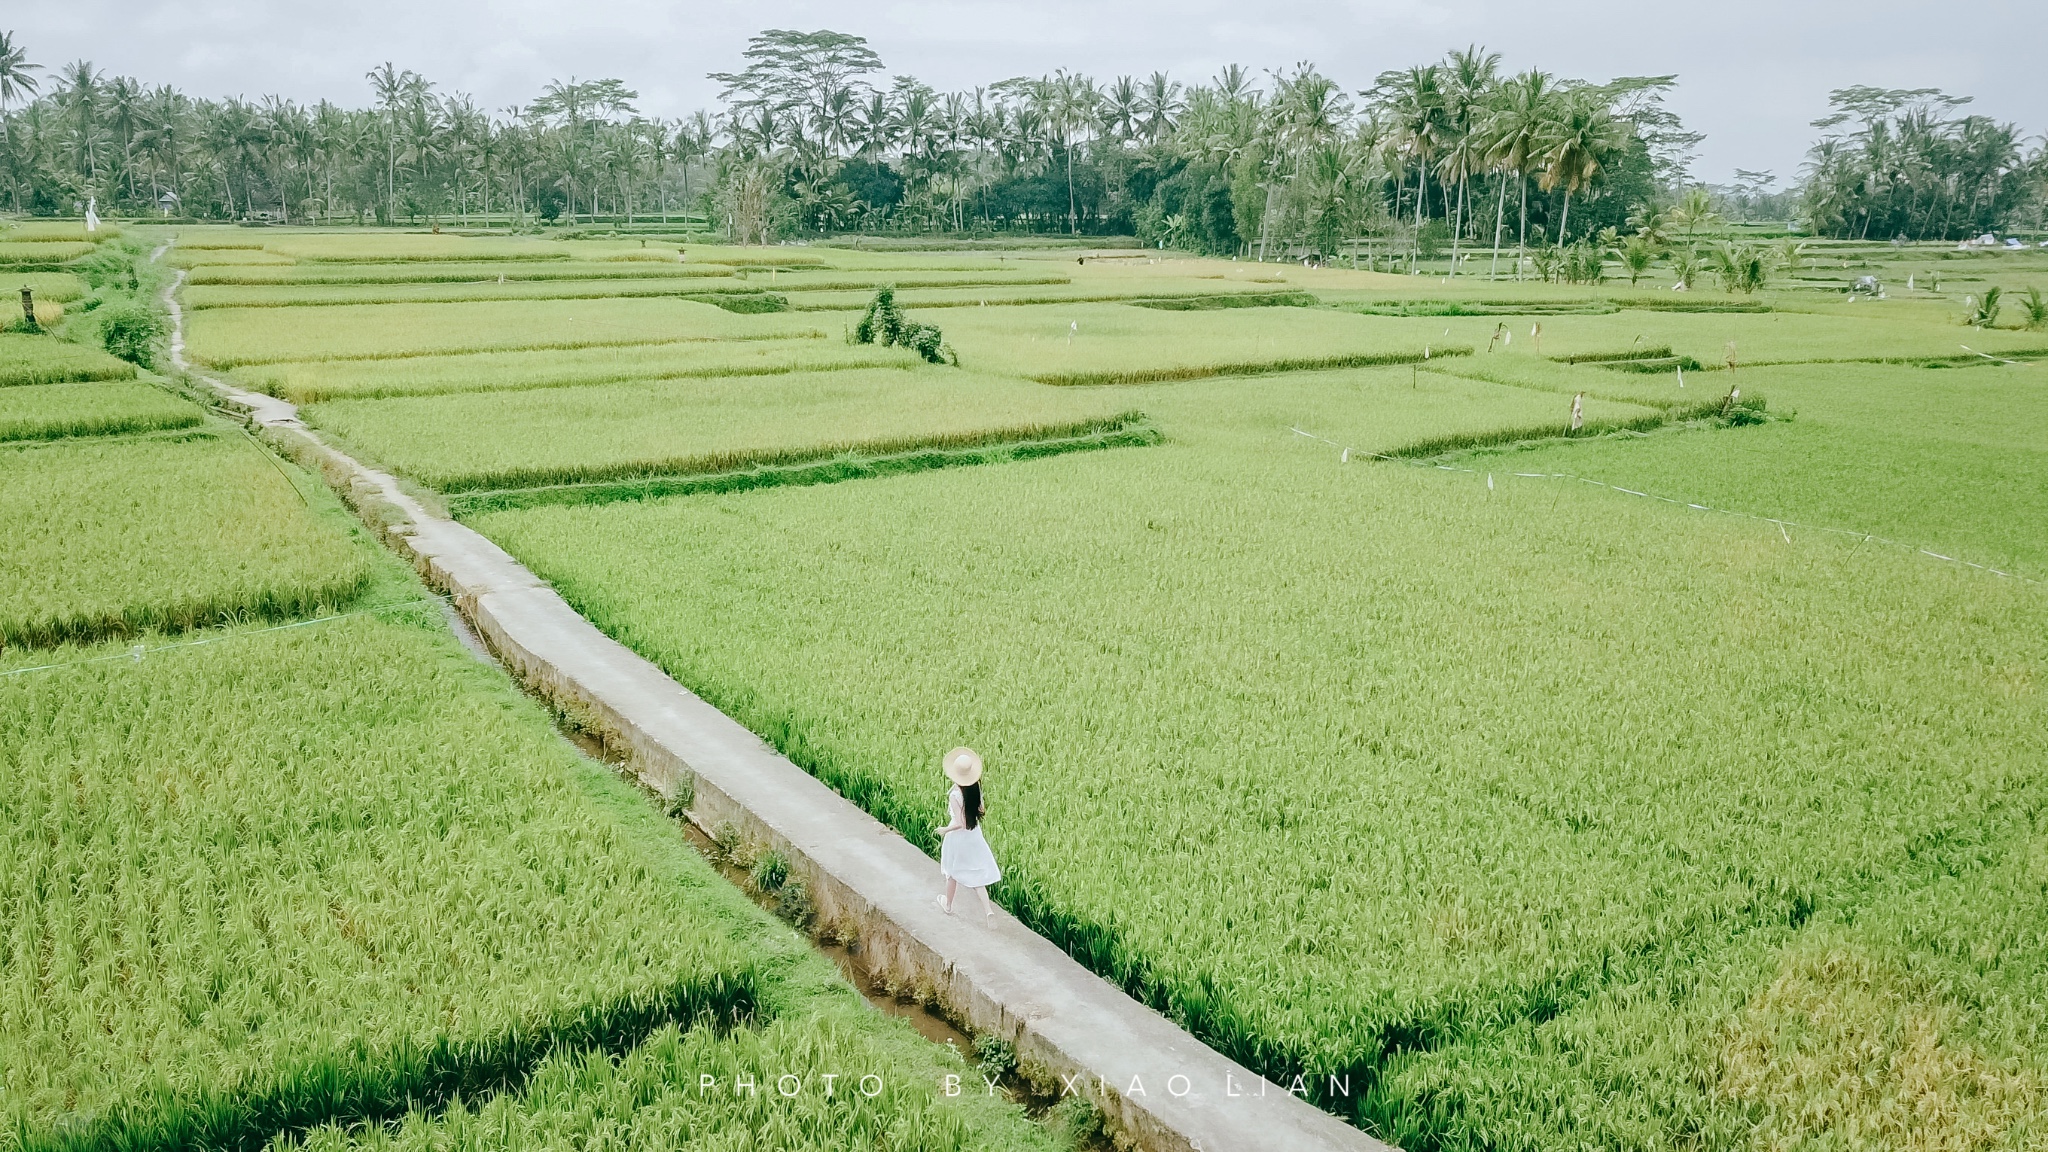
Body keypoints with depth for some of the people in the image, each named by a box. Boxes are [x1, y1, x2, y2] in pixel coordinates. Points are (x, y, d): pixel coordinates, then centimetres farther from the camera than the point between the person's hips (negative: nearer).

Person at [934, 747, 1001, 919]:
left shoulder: (954, 795, -26)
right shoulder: (975, 788, -10)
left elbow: (960, 823, -25)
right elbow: (980, 809, 4)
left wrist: (944, 830, -11)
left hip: (957, 836, -5)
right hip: (974, 835, 5)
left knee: (952, 872, 19)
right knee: (975, 873, 11)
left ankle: (948, 905, 40)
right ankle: (988, 910, -3)